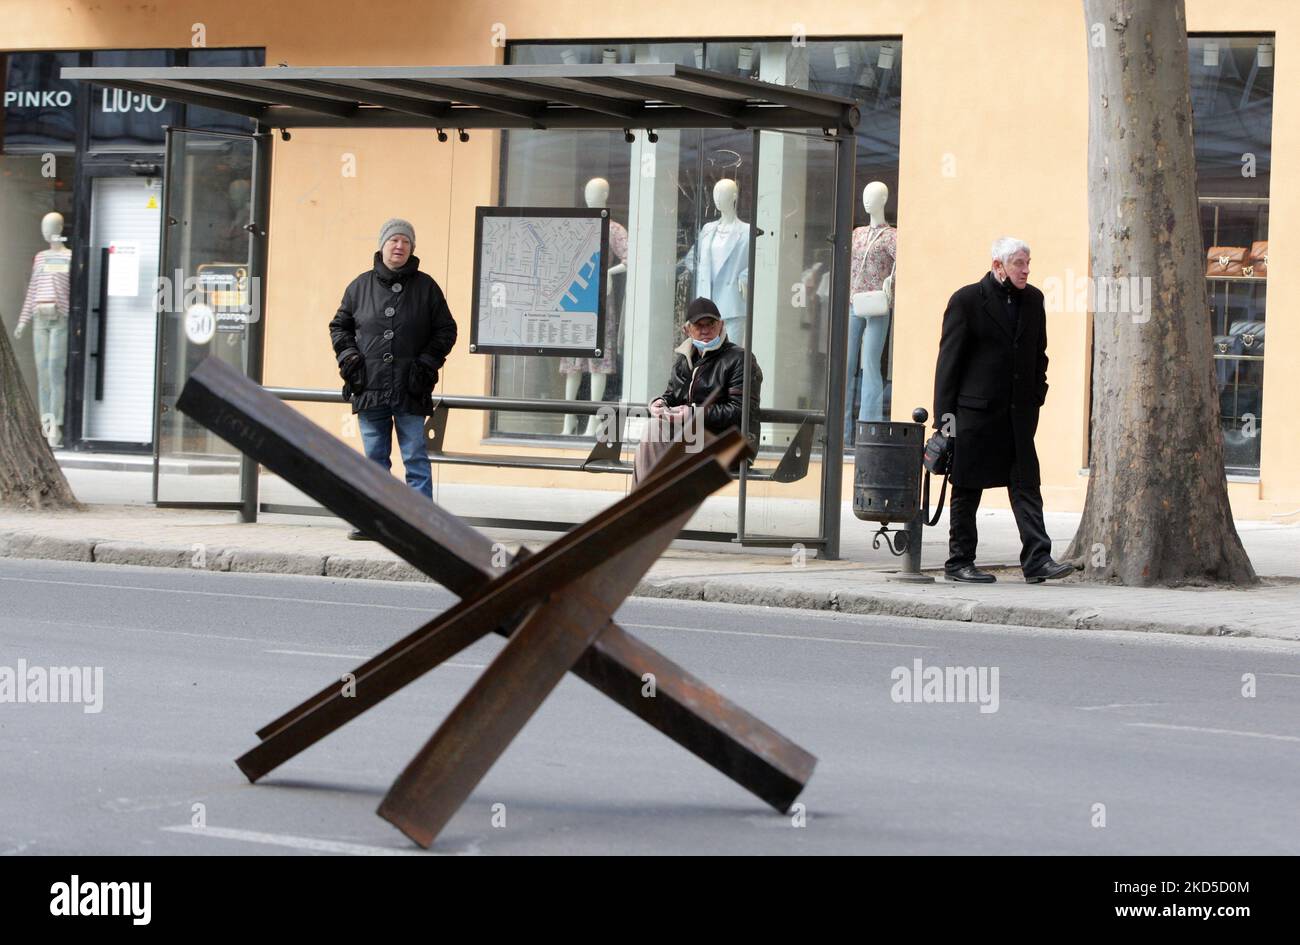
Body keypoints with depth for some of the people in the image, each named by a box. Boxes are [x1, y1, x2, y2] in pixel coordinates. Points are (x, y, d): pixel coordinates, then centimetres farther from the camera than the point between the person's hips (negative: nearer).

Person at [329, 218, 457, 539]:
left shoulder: (425, 287, 4)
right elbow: (339, 326, 18)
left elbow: (446, 330, 10)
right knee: (374, 458, 7)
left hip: (410, 391, -2)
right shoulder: (360, 286, 8)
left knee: (415, 458, -2)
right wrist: (347, 355, 2)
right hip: (370, 389, 2)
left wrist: (428, 362, -2)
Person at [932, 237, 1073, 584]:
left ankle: (1037, 561, -6)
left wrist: (1037, 396, 10)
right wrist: (945, 412, -9)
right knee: (967, 488, 4)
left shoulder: (1033, 300, 10)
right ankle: (959, 562, 12)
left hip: (1019, 412, 5)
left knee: (1026, 484, -3)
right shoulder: (966, 300, -6)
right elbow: (949, 358, -6)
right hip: (975, 409, -5)